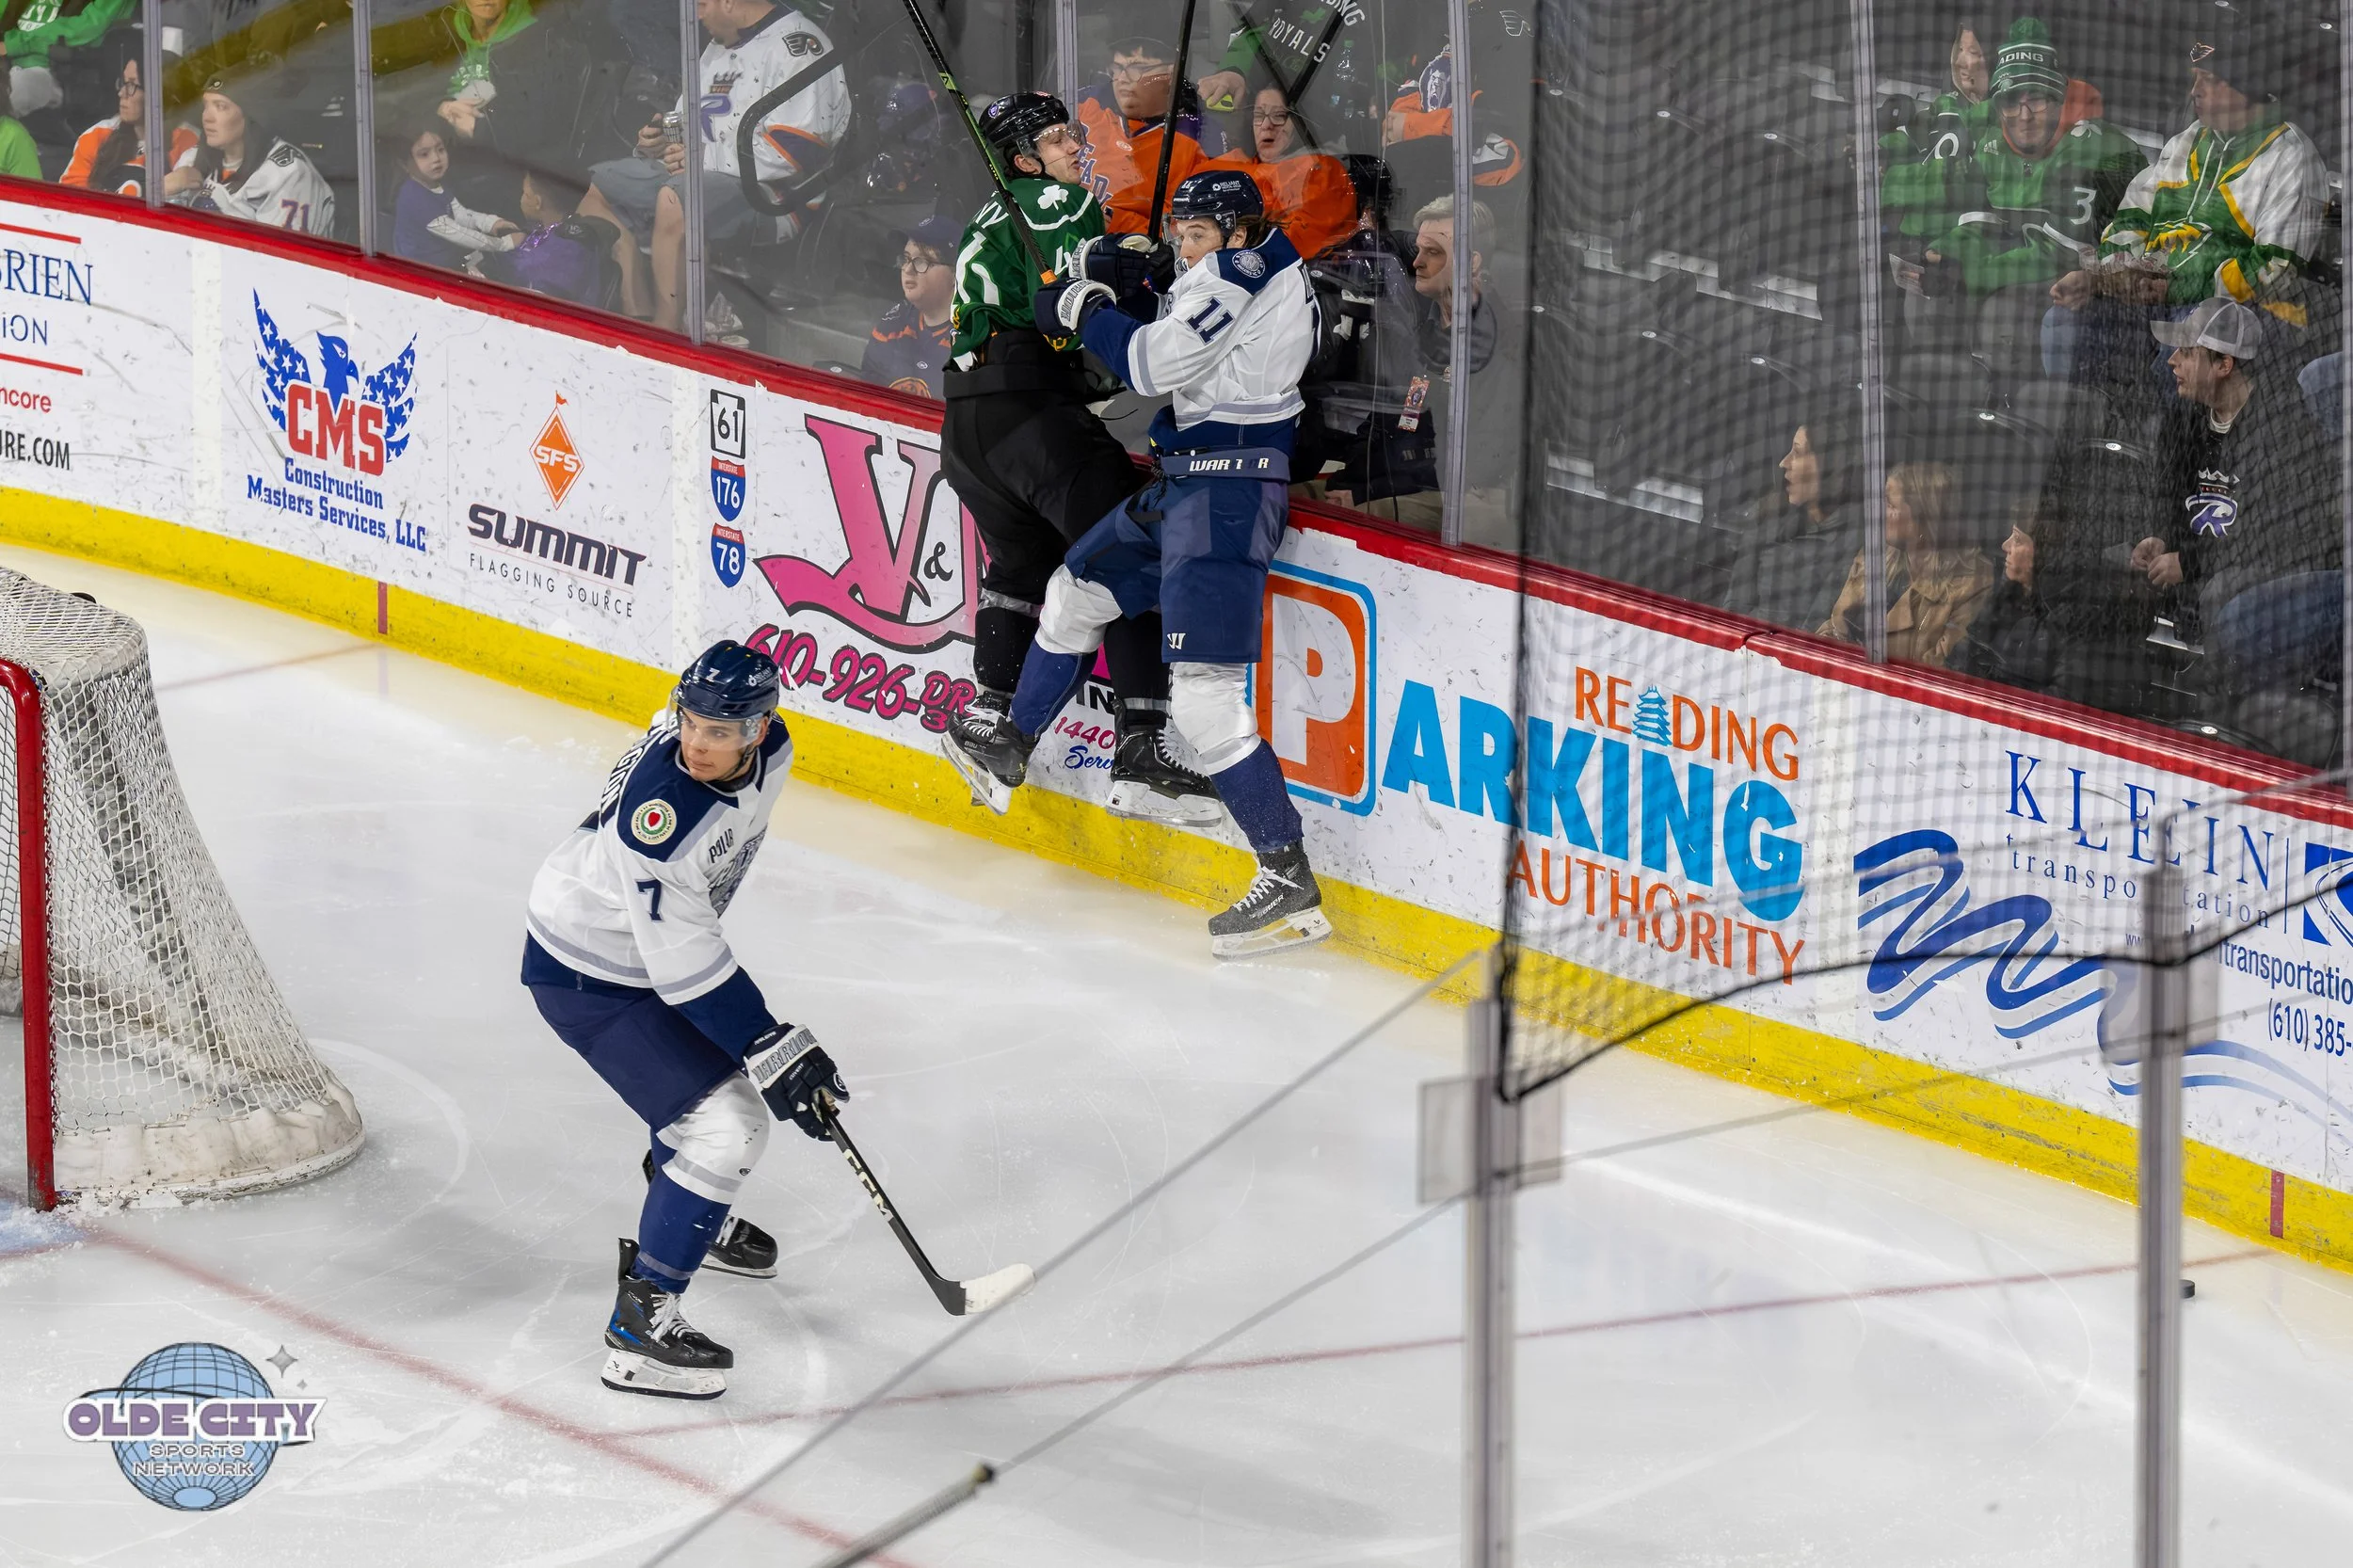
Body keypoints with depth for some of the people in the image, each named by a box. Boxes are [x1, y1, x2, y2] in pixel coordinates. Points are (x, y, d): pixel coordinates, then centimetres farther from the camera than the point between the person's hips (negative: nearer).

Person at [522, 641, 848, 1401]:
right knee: (727, 1126, -14)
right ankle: (639, 1327, -7)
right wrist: (775, 1053, -30)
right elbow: (685, 968, -32)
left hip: (661, 935, 9)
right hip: (587, 975, -9)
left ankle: (693, 1213, 56)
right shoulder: (661, 811, -38)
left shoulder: (769, 751, -12)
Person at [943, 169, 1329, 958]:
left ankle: (1290, 883, -15)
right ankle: (1009, 752, 46)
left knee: (1204, 698, -15)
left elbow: (1156, 366, -18)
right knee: (1076, 590, 27)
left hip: (1228, 486, -11)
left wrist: (1088, 313, -2)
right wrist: (1120, 298, 5)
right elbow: (1169, 347, 20)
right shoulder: (1246, 267, 14)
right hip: (1185, 479, 11)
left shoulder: (1242, 269, -16)